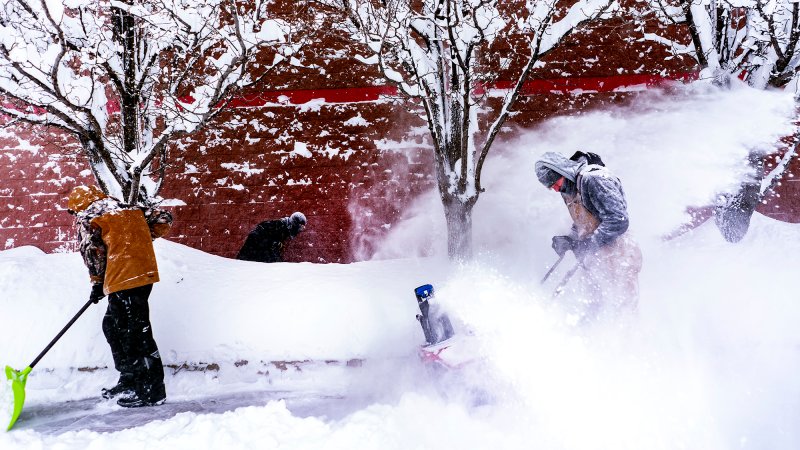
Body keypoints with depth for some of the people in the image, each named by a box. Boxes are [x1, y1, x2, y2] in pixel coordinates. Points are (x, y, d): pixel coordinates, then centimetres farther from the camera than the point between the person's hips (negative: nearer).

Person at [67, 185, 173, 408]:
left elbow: (92, 252, -5)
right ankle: (129, 381, 25)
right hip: (144, 273, 8)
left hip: (124, 280, -8)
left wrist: (97, 283, 9)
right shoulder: (129, 209, 18)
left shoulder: (87, 218, 1)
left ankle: (153, 390, -4)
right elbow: (163, 219, 16)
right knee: (113, 326, 19)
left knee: (137, 333, -6)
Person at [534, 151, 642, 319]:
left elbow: (617, 221, -24)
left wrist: (587, 245, -19)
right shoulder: (569, 190, 12)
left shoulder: (593, 179, -18)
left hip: (616, 260, -9)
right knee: (594, 313, 12)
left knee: (623, 312, -7)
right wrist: (569, 240, 0)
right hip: (594, 264, 9)